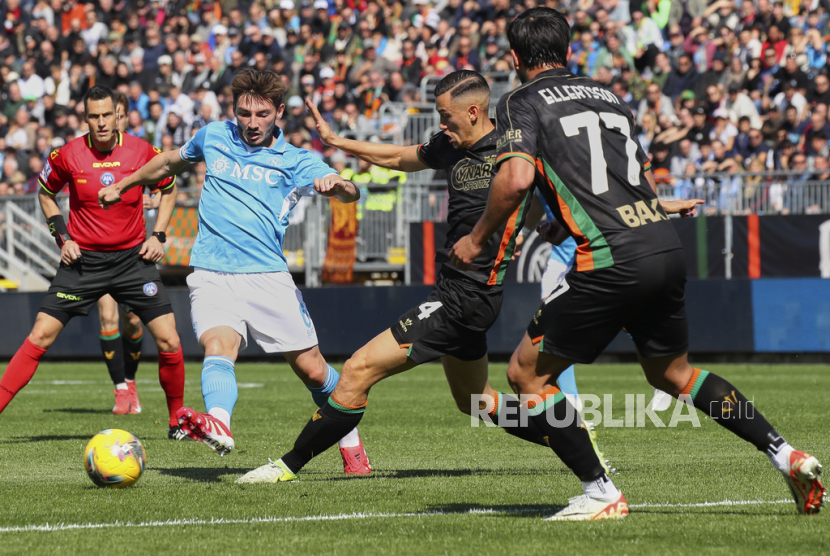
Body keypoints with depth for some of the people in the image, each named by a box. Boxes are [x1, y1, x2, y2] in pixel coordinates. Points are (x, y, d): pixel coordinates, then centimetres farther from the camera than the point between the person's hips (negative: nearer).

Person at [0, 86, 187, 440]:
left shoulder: (141, 152, -6)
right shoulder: (67, 155, -8)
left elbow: (168, 189, 13)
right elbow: (46, 194, 11)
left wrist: (158, 235, 1)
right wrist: (62, 237, -1)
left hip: (132, 258, 1)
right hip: (82, 259, -1)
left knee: (168, 341, -6)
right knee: (41, 335, -10)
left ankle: (177, 419, 14)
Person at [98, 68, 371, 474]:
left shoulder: (295, 162, 4)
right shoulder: (214, 137, 13)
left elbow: (350, 192, -11)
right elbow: (171, 161, 34)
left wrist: (335, 185, -35)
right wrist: (122, 186, 41)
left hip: (267, 275, 0)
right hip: (211, 274, 0)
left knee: (312, 370, 1)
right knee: (218, 348, -28)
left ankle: (351, 444, 25)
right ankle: (218, 426, -55)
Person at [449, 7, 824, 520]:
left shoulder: (522, 103, 2)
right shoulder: (608, 97, 21)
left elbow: (516, 179, -14)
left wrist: (476, 239, -1)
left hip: (611, 262, -7)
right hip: (667, 246, 7)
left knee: (526, 374, 7)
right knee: (673, 373, 26)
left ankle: (601, 493, 2)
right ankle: (785, 454, 18)